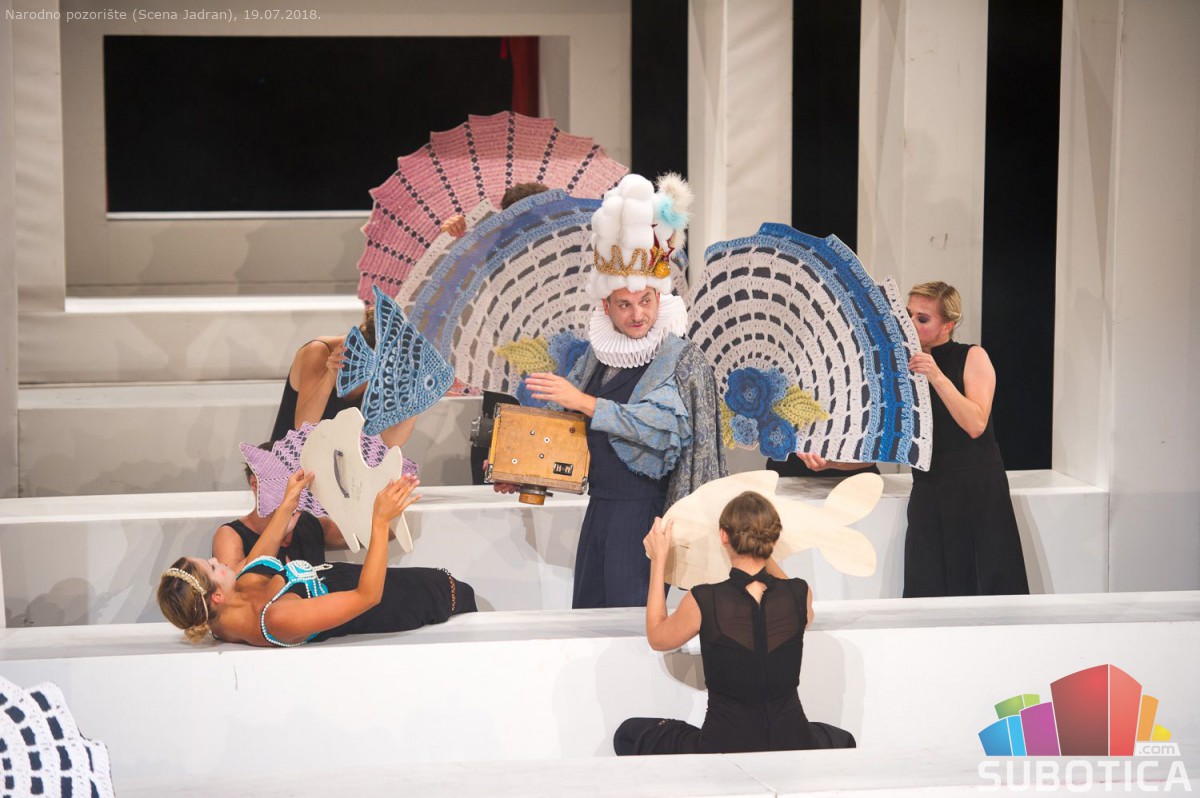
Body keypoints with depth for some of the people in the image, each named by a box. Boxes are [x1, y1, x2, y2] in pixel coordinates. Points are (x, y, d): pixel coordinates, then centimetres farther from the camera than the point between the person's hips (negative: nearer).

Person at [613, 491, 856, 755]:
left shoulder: (704, 601, -16)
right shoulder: (800, 594, -9)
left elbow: (657, 637, 7)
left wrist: (658, 560, 12)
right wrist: (764, 554, 27)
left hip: (725, 749, -3)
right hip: (793, 748, 3)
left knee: (628, 734, 22)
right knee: (842, 741, 38)